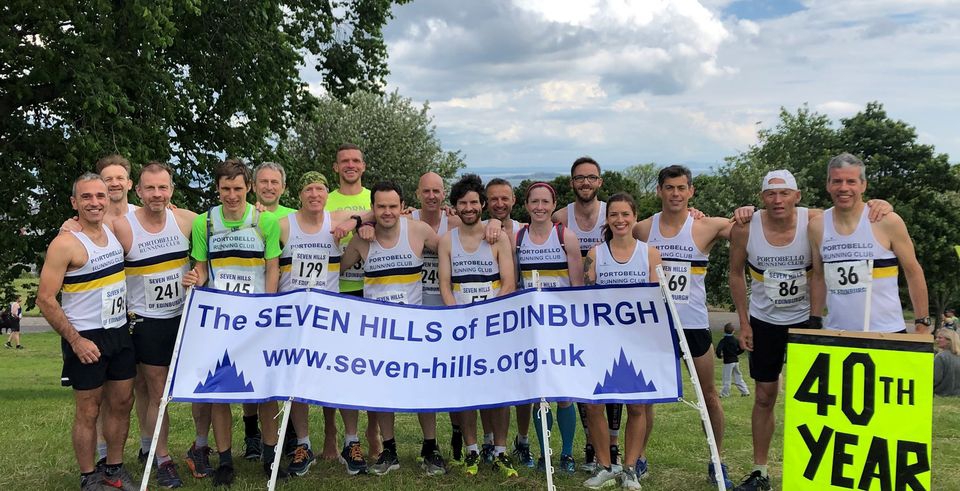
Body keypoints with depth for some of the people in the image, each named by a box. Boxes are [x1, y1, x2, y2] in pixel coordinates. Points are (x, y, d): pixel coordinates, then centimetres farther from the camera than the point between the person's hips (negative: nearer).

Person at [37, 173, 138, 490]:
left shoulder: (114, 231, 5)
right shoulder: (66, 244, -16)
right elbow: (45, 299, -16)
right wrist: (75, 341, -16)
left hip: (120, 334, 7)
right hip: (86, 340, -6)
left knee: (122, 403, 14)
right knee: (88, 411, 4)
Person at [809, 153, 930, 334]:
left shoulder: (887, 222, -7)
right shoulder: (817, 226, 1)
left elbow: (913, 272, 0)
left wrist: (922, 323, -2)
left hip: (887, 332, -2)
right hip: (835, 333, 2)